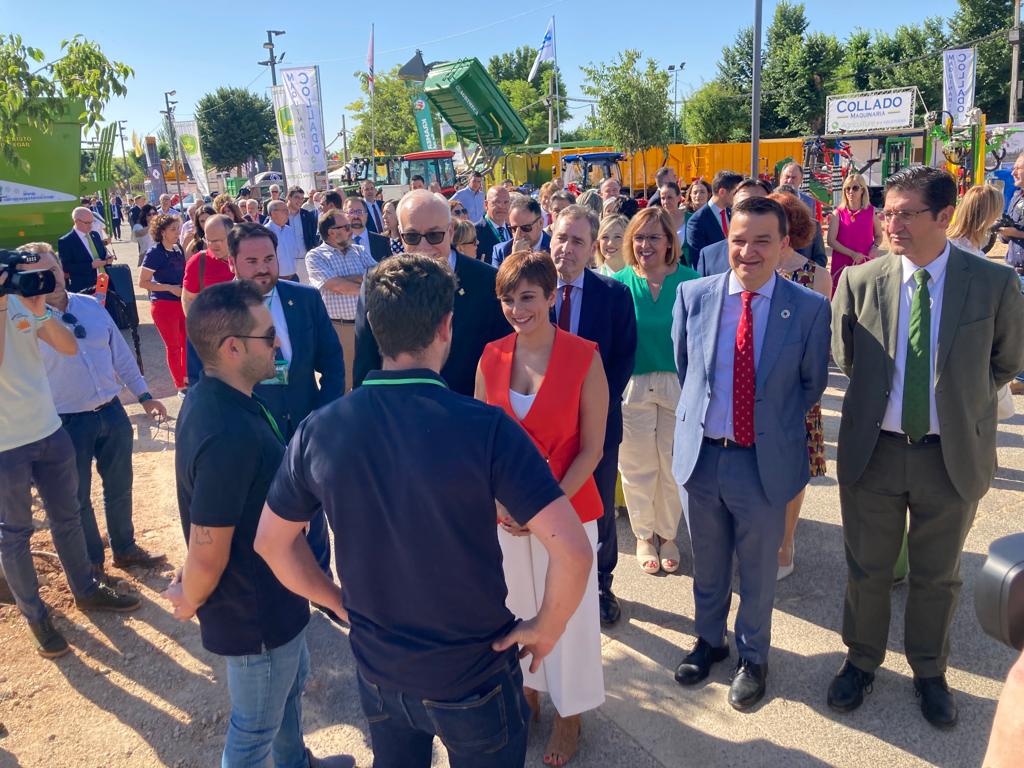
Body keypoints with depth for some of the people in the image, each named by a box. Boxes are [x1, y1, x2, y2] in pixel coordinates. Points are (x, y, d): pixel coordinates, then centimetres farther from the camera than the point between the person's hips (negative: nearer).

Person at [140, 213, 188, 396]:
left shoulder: (178, 249, 5)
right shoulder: (155, 253, -14)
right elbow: (142, 282, -15)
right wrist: (170, 288, -19)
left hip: (182, 302, 6)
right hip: (164, 304, -6)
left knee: (187, 342, 14)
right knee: (173, 346, 5)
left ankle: (186, 378, 32)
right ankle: (180, 386, 16)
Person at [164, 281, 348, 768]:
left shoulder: (214, 396, -5)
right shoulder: (228, 436, -37)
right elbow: (206, 554, -32)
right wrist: (190, 601, -10)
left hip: (272, 595, 9)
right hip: (253, 613, -9)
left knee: (291, 684, 32)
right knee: (255, 728, 17)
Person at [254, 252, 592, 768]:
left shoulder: (319, 429, -13)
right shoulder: (486, 428, -25)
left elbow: (270, 541, 0)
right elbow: (572, 551, -27)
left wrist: (340, 603, 9)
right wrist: (545, 629, -10)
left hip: (376, 671, 4)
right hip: (473, 674, -3)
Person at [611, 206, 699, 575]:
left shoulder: (691, 281, -5)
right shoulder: (618, 283, -3)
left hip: (680, 385, 0)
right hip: (631, 387, 0)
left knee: (674, 466, 11)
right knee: (637, 466, 11)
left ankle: (668, 535, 33)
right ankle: (644, 536, 33)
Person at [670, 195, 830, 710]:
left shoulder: (810, 308, -10)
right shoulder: (693, 296, -5)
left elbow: (812, 383, 3)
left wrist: (774, 424, 5)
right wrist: (699, 414, 7)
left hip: (765, 459, -2)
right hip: (701, 453, 2)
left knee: (758, 570, 16)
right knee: (707, 564, 20)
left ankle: (753, 656, 40)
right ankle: (709, 639, 45)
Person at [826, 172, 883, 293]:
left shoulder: (871, 211, 4)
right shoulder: (838, 213, 1)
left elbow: (878, 236, 16)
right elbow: (831, 240, -6)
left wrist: (875, 247, -7)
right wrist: (852, 254, -16)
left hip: (866, 263, 1)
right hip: (842, 265, -1)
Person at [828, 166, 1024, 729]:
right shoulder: (859, 280, -7)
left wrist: (962, 403, 5)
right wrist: (878, 395, 7)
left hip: (953, 454, 0)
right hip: (872, 450, 0)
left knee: (937, 575, 17)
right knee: (866, 569, 16)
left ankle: (929, 672, 40)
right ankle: (861, 660, 38)